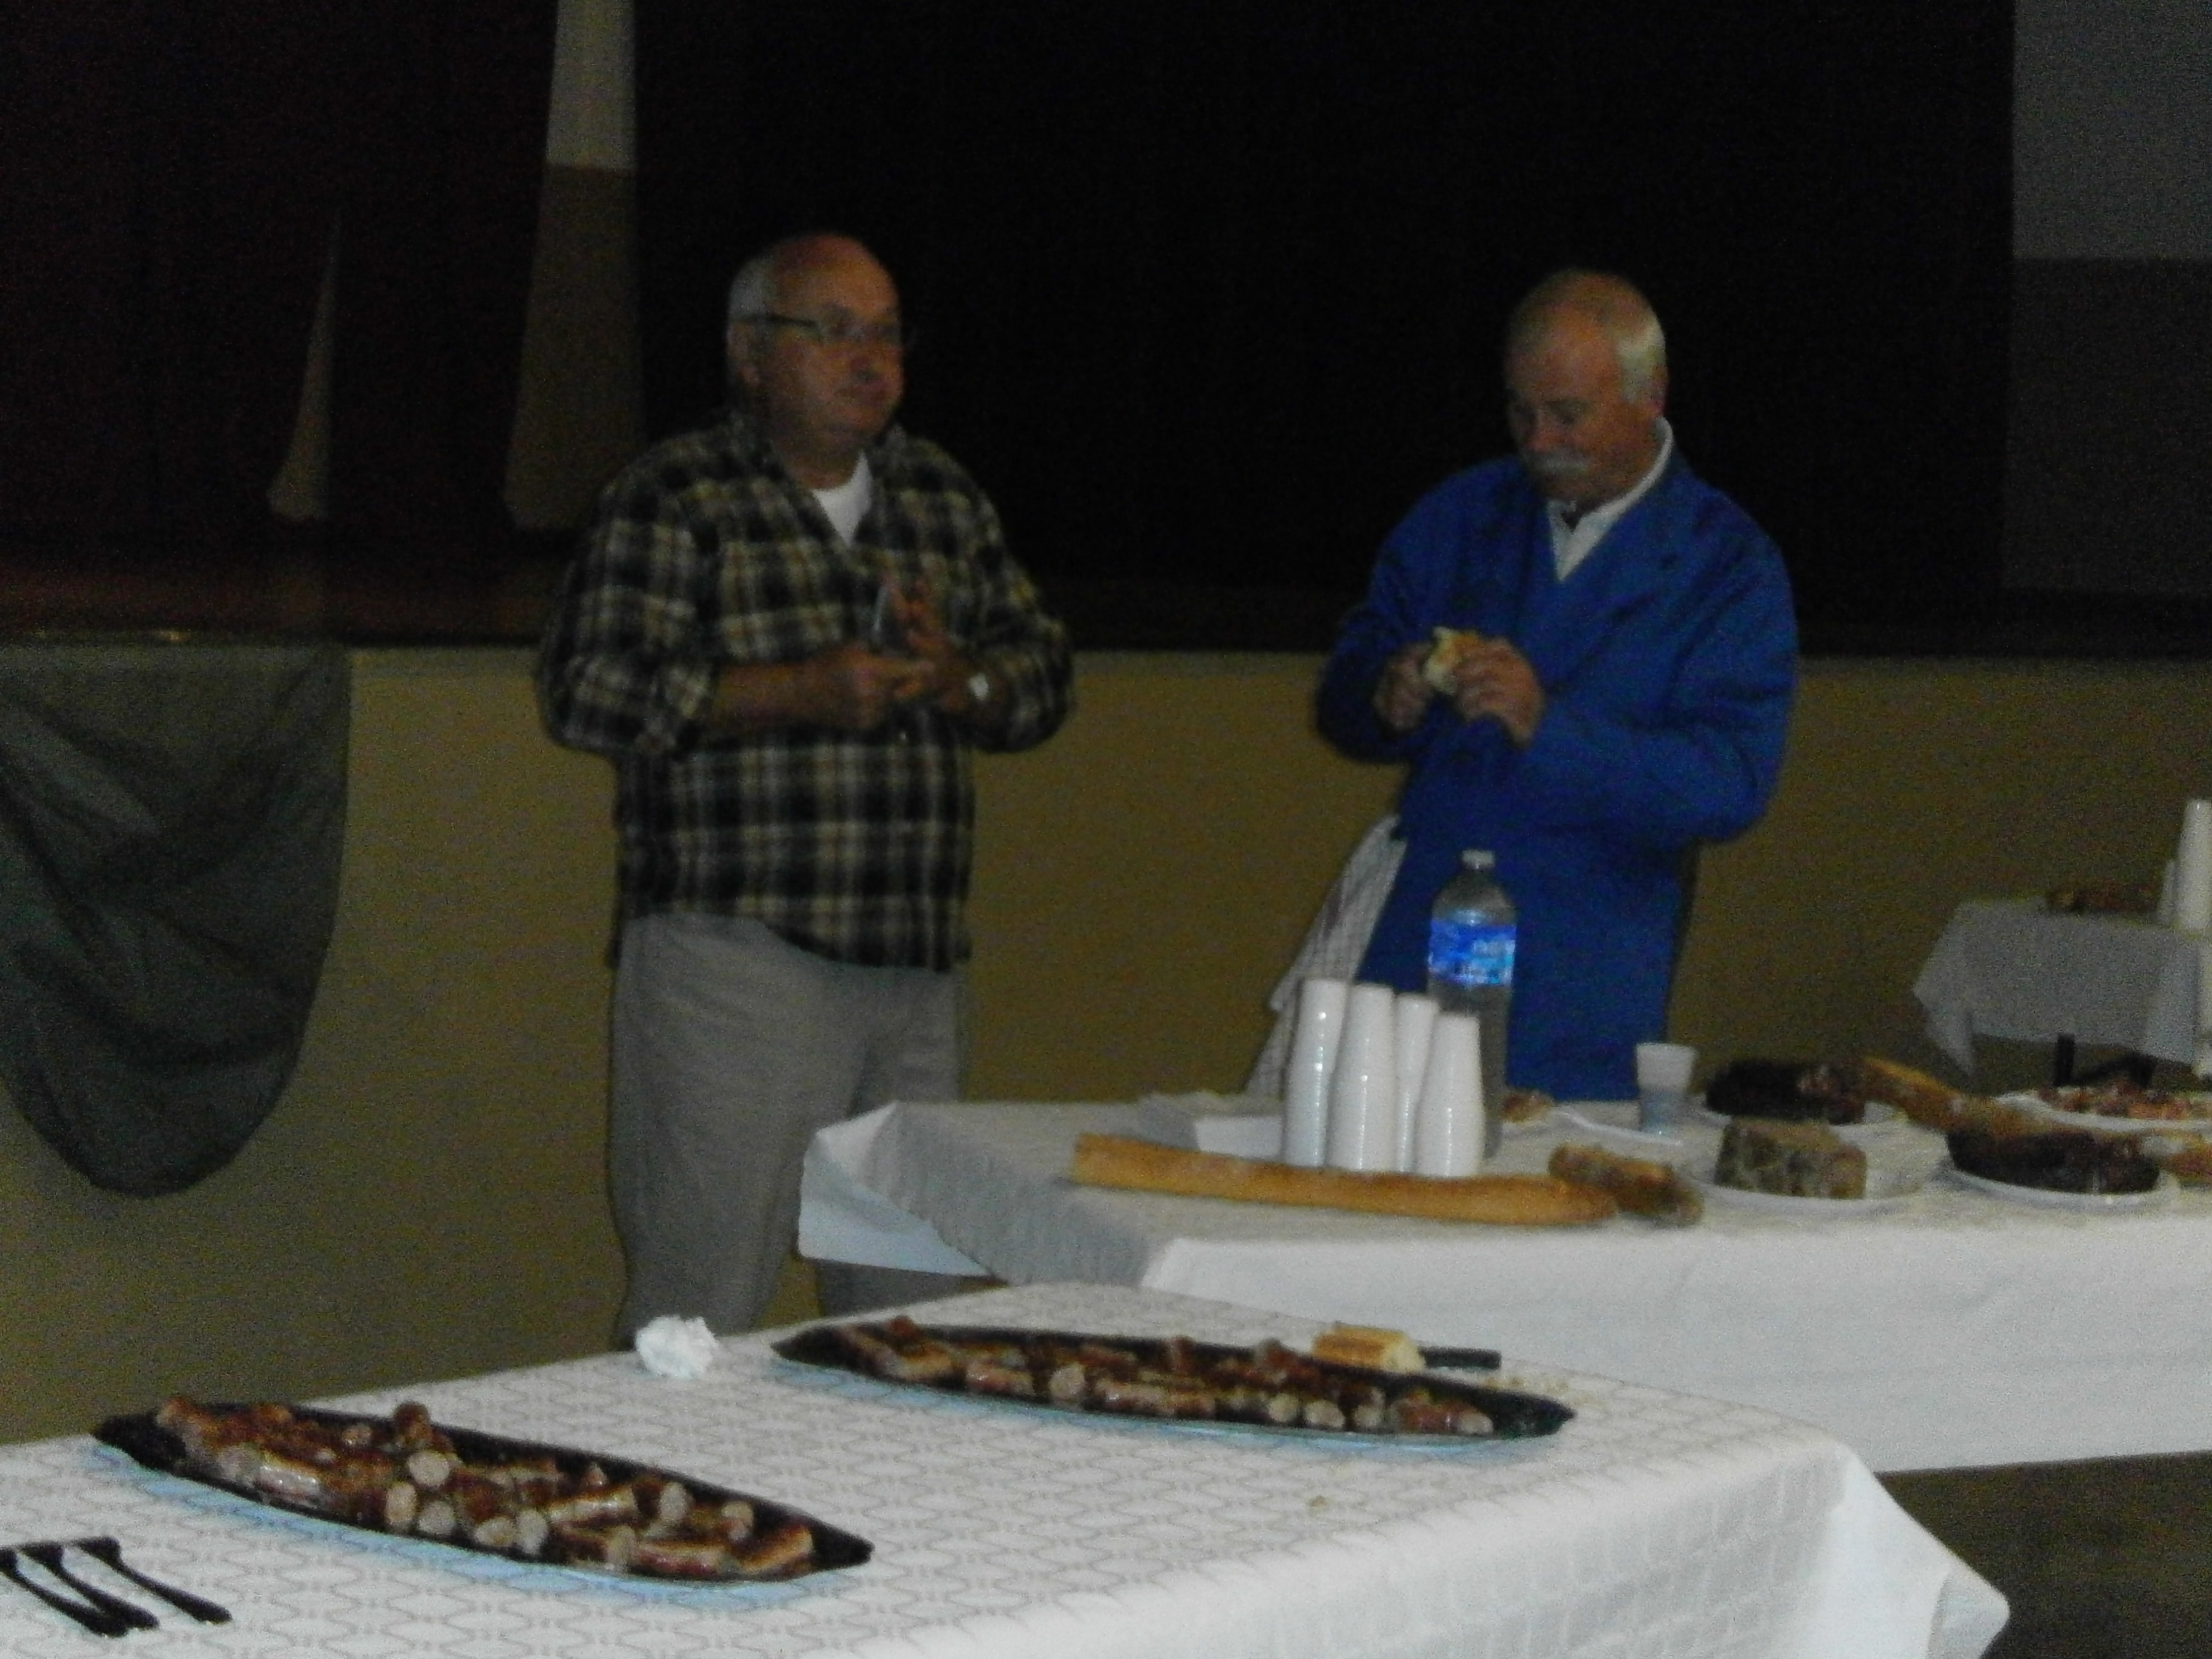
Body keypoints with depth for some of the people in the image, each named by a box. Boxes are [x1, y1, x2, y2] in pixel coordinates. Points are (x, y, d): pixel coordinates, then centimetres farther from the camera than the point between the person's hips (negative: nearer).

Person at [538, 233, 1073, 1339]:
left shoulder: (944, 498, 17)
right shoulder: (676, 497, -1)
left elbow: (1043, 672, 19)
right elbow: (588, 690, -11)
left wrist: (955, 678, -4)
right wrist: (803, 693, -18)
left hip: (919, 959, 6)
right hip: (737, 955, -6)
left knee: (913, 1303, 11)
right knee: (703, 1309, -6)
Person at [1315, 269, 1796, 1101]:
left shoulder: (1729, 565, -1)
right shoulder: (1459, 515, 12)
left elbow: (1731, 786, -12)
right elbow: (1342, 696, 12)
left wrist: (1550, 726, -23)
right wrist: (1385, 703, -12)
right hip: (1411, 943, 3)